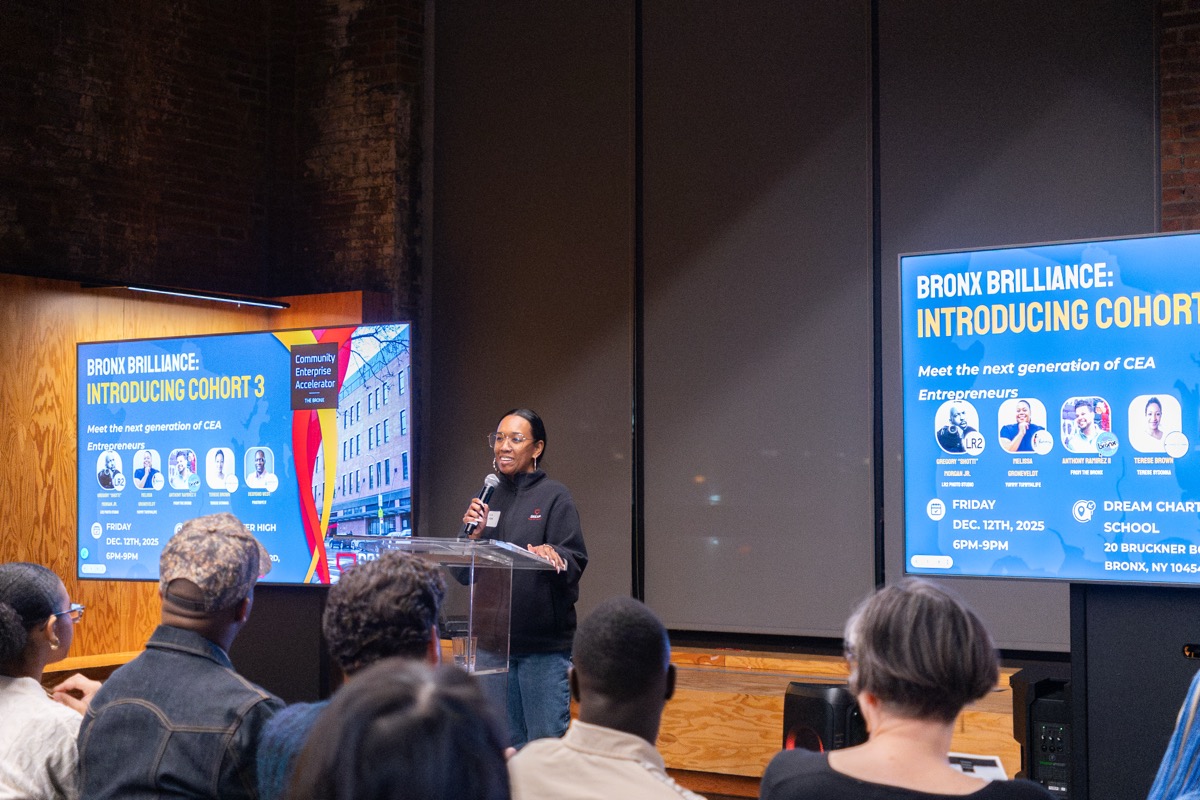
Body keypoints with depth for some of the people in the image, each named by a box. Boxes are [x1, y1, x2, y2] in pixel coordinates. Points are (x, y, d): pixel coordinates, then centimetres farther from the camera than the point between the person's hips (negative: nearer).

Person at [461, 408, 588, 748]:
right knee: (507, 748, 13)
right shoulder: (487, 498, 11)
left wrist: (554, 558, -33)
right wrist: (473, 535, -8)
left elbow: (575, 562, -12)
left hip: (545, 645, -5)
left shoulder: (554, 496, -3)